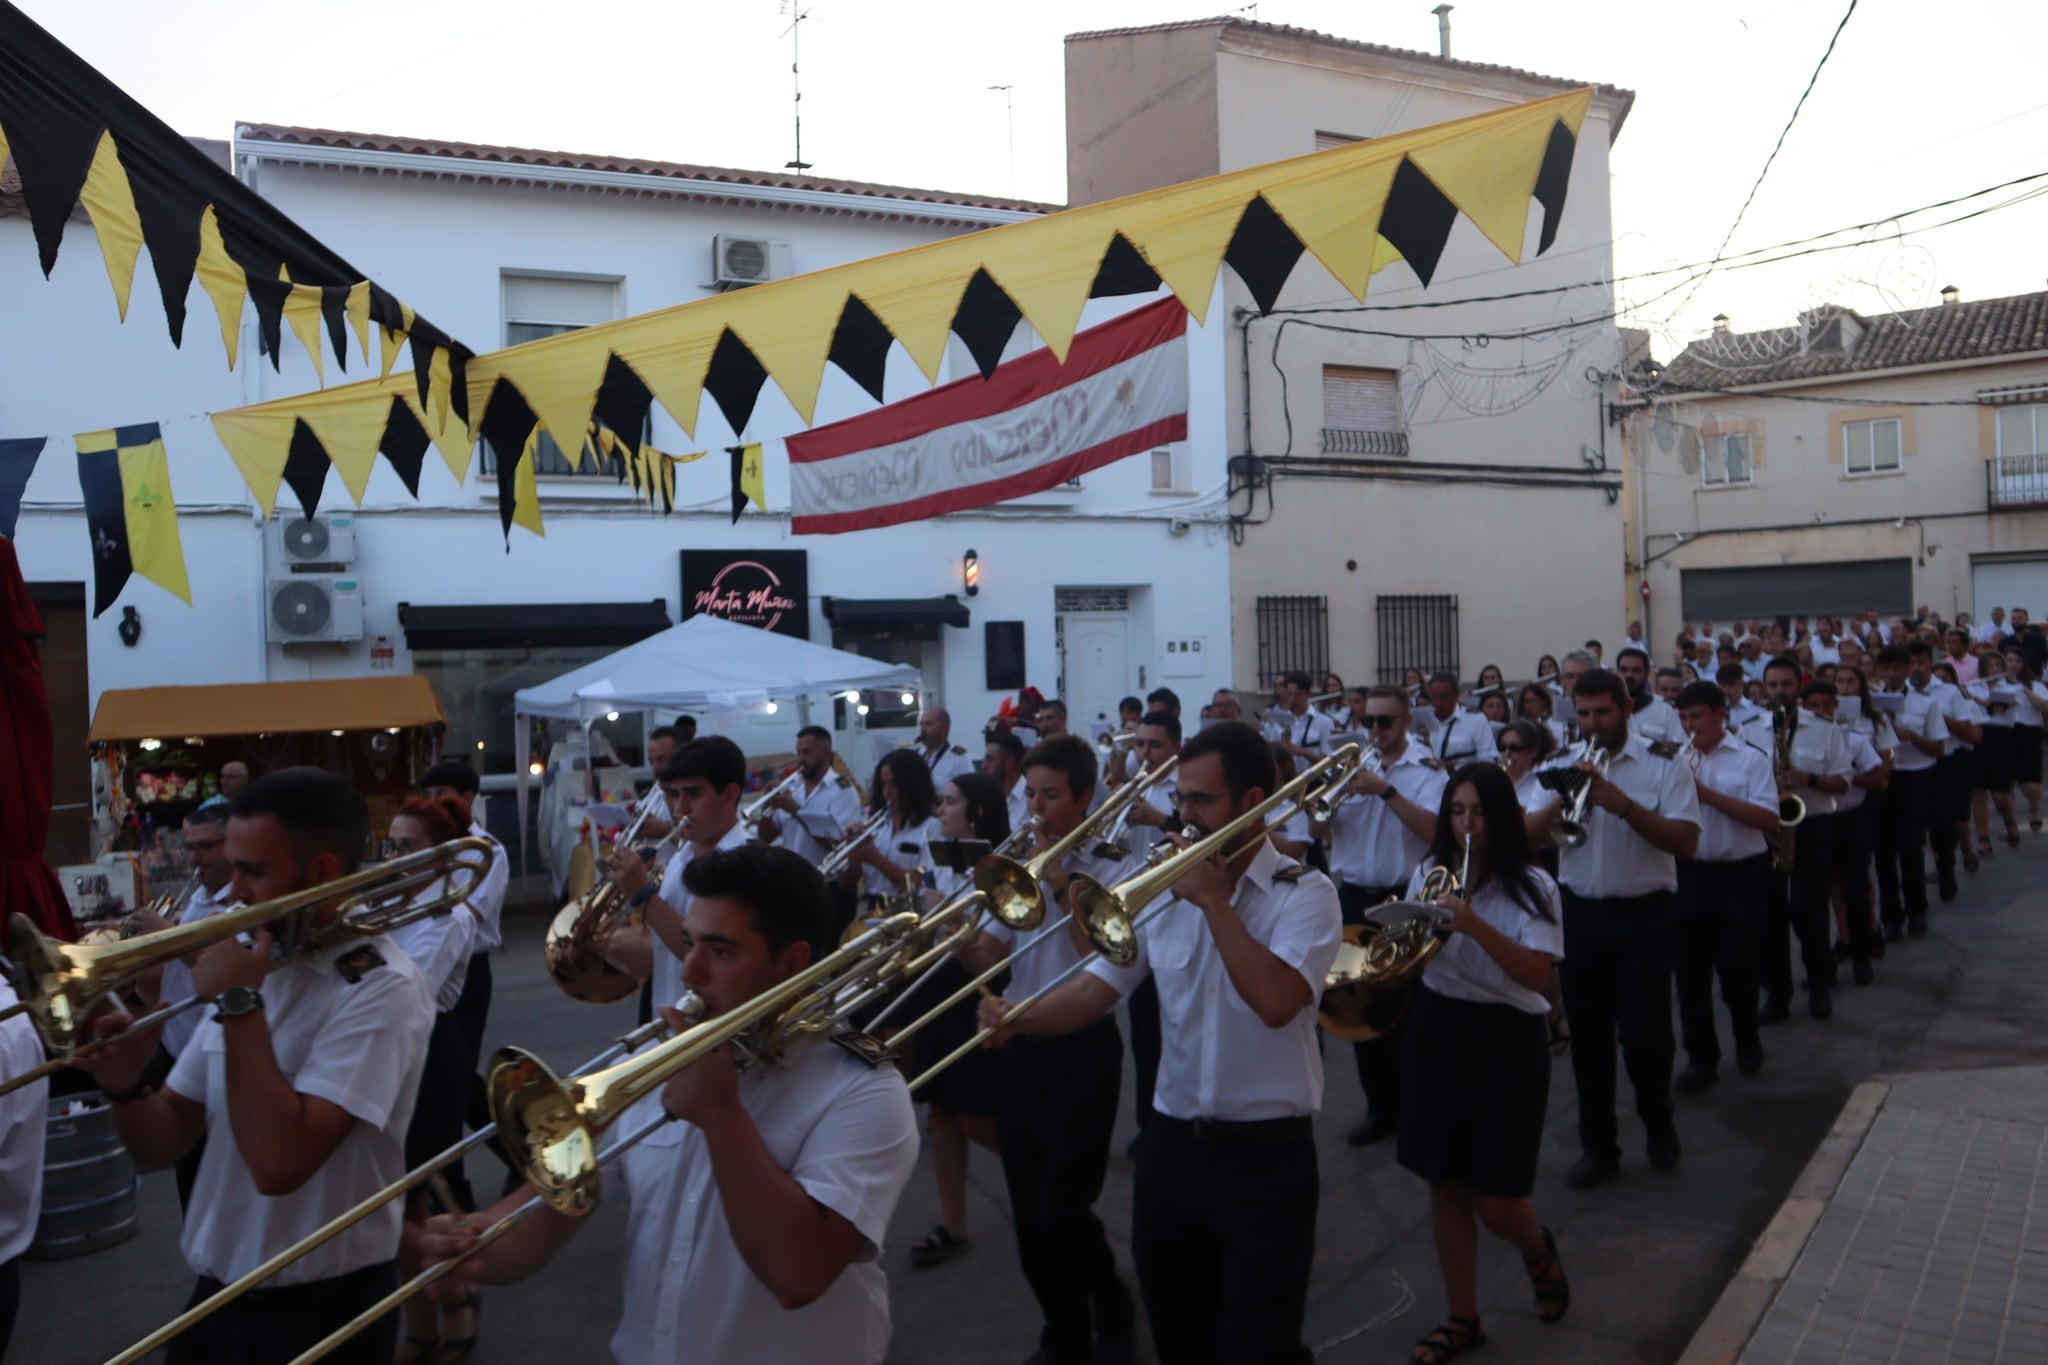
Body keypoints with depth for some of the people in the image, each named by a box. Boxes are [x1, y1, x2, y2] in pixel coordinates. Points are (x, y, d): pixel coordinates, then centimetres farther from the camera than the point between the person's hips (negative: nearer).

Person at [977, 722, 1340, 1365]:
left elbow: (1276, 1002, -26)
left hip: (1266, 1156, -4)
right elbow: (1095, 990, -2)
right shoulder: (1165, 887, 4)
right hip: (1170, 1146, 5)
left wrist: (1212, 900, -20)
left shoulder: (1305, 893, -9)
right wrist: (1019, 1020, -20)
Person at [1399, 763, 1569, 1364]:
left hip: (1505, 1042, -4)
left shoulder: (1532, 886, -10)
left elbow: (1535, 975, -19)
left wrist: (1476, 927, -31)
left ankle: (1539, 1250, 38)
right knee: (1445, 1186, 11)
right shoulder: (1429, 874, 2)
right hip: (1436, 1032, 4)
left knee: (1494, 1199, 2)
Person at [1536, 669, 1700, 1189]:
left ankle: (1659, 1124, 30)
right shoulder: (1563, 764, 5)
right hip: (1580, 913, 3)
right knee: (1587, 1034, 8)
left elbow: (1686, 842, -14)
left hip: (1643, 914, -3)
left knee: (1643, 1030, 1)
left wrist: (1623, 803, -23)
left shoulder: (1663, 763, -5)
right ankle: (1597, 1146, 21)